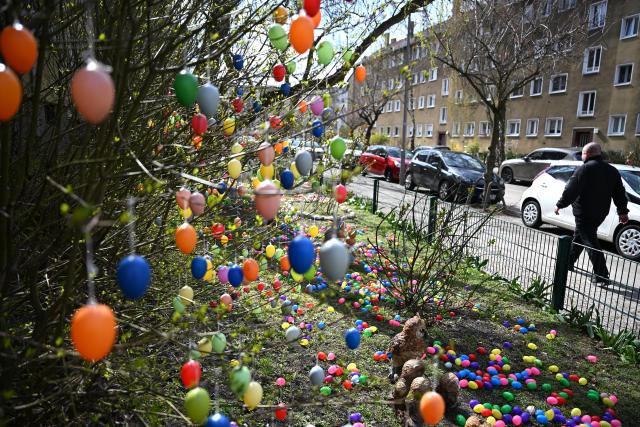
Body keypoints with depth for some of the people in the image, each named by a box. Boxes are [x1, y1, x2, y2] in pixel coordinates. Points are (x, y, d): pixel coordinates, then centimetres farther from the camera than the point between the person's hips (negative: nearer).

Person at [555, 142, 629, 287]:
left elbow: (571, 190, -18)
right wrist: (623, 211, 20)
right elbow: (620, 193, 14)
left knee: (590, 242, -5)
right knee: (579, 237, 22)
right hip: (600, 213, 8)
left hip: (584, 213, -8)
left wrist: (560, 204, -8)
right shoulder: (612, 171, 10)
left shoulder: (584, 169, -14)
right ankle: (568, 262, 34)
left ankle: (602, 276, -6)